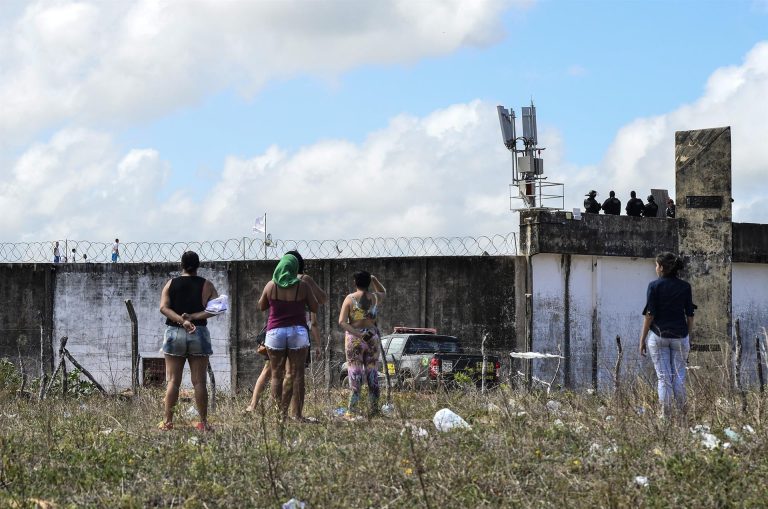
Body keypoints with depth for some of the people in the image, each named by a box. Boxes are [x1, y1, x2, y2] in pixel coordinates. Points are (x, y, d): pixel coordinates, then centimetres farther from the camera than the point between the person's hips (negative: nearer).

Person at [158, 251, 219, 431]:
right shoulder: (206, 285, 2)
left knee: (173, 381, 4)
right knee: (199, 381, 1)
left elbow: (163, 308, -9)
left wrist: (182, 321, -17)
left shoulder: (171, 284, 4)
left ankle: (168, 421, 1)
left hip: (174, 333, 1)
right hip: (199, 334, -1)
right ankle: (203, 422, 1)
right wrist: (193, 317, -11)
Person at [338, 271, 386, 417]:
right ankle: (374, 409, 11)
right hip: (372, 338, 2)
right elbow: (384, 292, 28)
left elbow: (342, 321, -14)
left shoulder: (350, 298, -6)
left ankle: (352, 410, -4)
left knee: (355, 374, -1)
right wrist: (374, 279, 18)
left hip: (354, 338, -2)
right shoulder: (375, 298, 2)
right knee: (373, 375, 9)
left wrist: (356, 333, -17)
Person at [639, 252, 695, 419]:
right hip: (680, 335, 2)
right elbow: (690, 315, 2)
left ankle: (665, 415, 6)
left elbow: (649, 315, -10)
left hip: (658, 335, -2)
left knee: (664, 377, 3)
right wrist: (689, 337, 14)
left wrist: (642, 340, -4)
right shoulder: (685, 287, 0)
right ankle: (682, 411, 18)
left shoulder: (654, 286, -9)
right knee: (679, 375, 12)